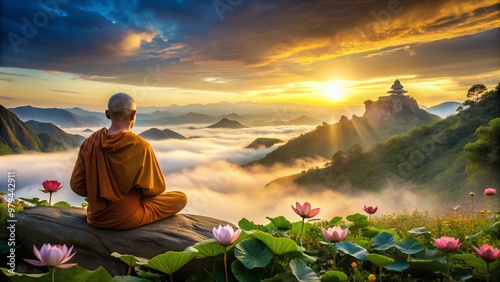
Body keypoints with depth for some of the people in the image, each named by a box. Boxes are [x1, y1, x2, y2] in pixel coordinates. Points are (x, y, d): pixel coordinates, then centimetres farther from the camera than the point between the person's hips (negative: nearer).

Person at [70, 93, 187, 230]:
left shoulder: (90, 142, -10)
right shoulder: (140, 146, -22)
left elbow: (77, 185, -4)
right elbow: (155, 188, -14)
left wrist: (101, 193, 12)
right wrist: (139, 191, 8)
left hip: (95, 218, 8)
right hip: (128, 219, -7)